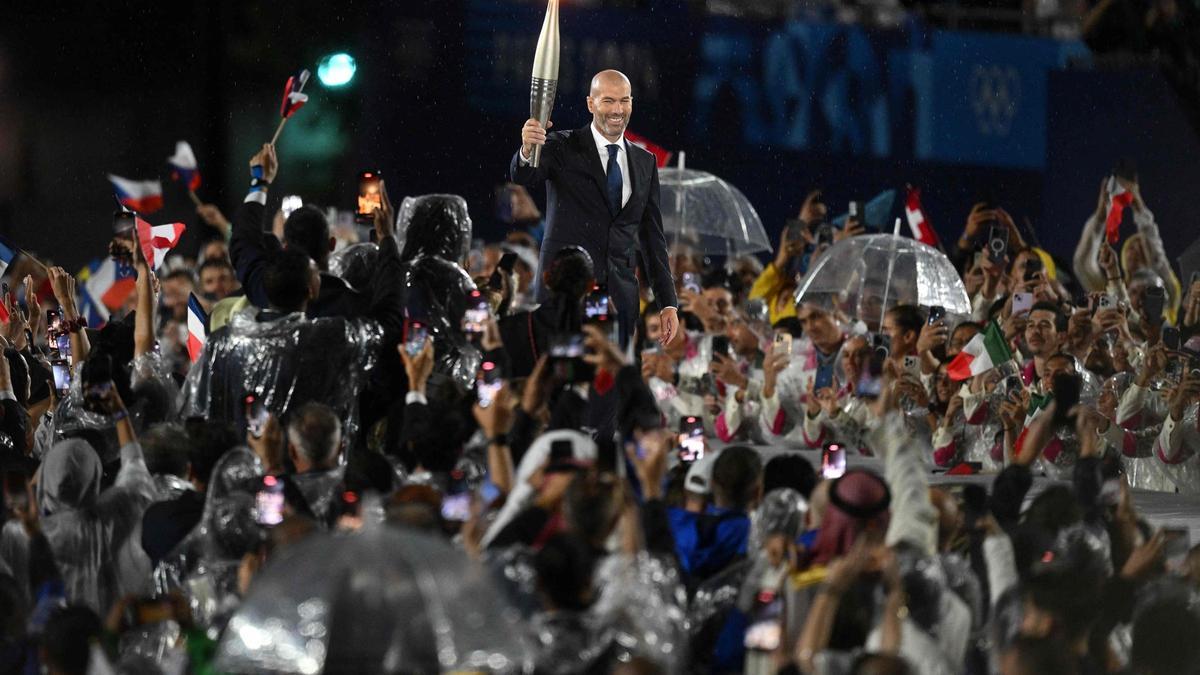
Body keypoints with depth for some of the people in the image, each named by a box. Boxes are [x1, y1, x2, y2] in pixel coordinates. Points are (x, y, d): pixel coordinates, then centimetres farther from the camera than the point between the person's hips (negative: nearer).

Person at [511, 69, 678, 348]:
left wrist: (668, 303, 11)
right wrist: (527, 150, -44)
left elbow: (652, 234, 16)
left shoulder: (644, 162, 14)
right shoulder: (563, 148, 0)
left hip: (620, 297, 4)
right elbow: (523, 176, -19)